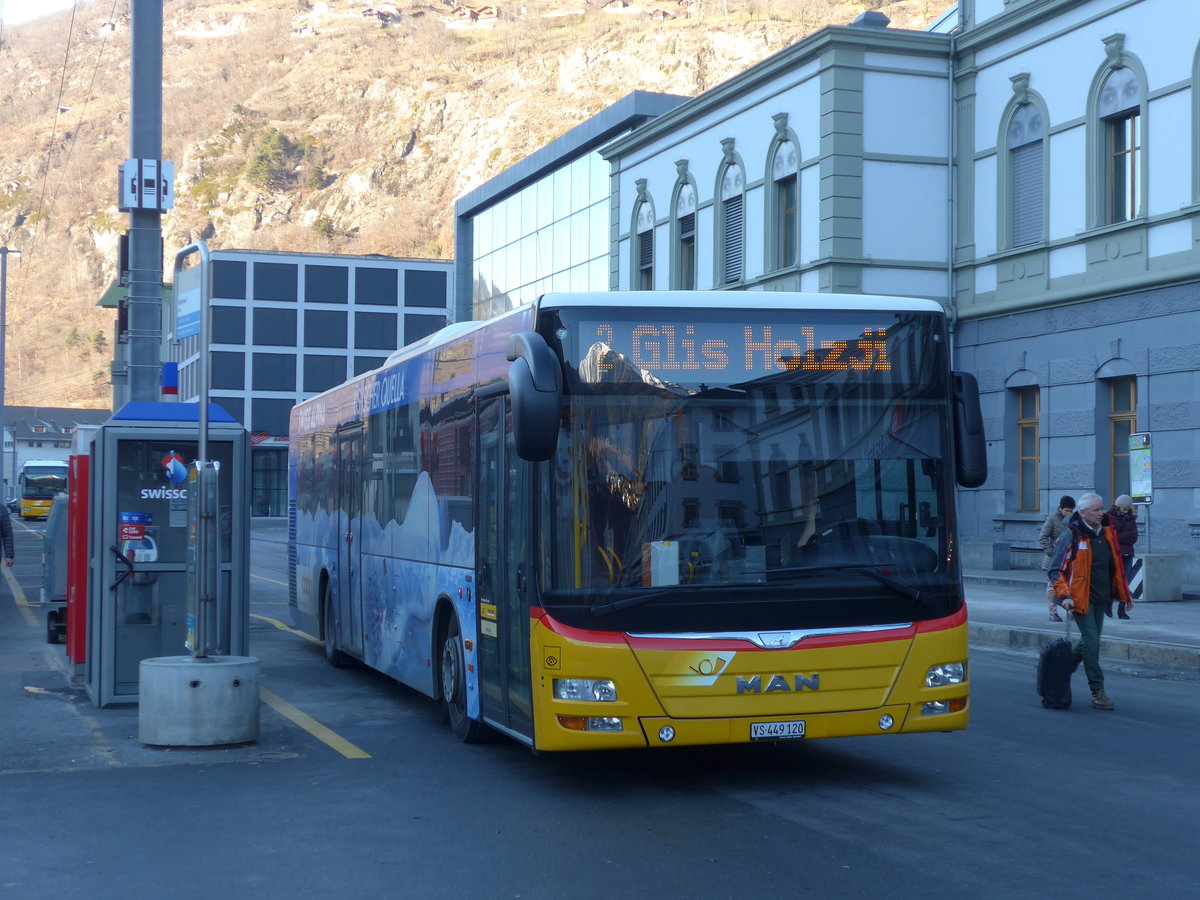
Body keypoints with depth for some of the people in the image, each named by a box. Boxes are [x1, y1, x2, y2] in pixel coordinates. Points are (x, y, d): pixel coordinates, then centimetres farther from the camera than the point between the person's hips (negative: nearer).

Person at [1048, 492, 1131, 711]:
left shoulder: (1107, 533, 9)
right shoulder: (1072, 536, -12)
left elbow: (1116, 565, 22)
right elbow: (1056, 570, -11)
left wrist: (1123, 592, 21)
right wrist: (1064, 596, -20)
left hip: (1101, 599, 7)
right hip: (1081, 598, -7)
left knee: (1088, 641, 15)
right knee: (1091, 641, -11)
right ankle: (1097, 692, -7)